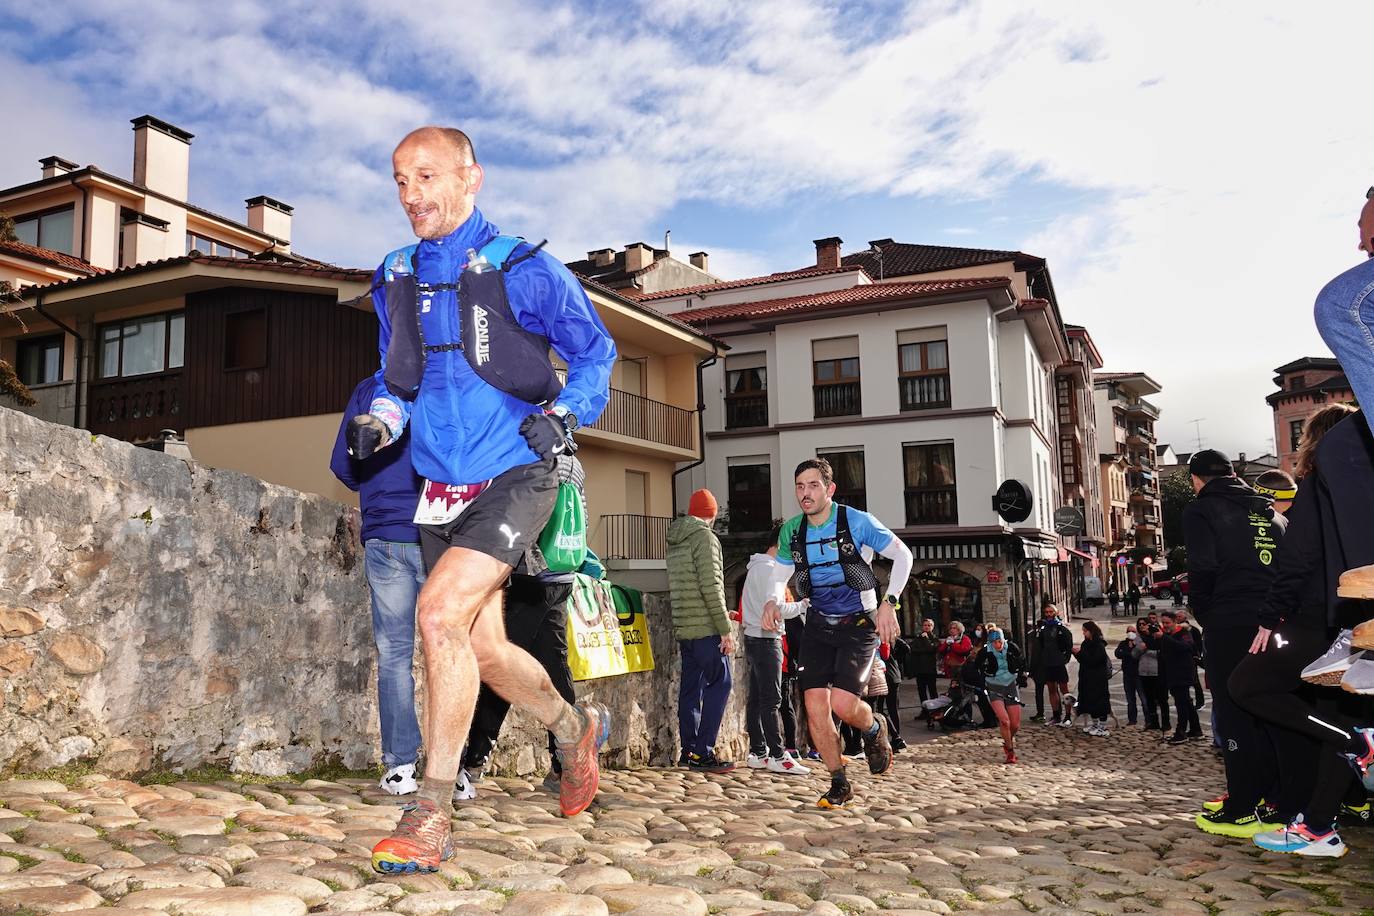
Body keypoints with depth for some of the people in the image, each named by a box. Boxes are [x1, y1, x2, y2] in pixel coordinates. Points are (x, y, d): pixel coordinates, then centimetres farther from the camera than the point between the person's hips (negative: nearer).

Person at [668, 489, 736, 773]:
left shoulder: (675, 542, 16)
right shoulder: (705, 537, -10)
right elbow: (711, 587, -17)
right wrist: (725, 628, -15)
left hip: (683, 629, 8)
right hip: (706, 629, -8)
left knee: (690, 688, 11)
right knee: (719, 685, -4)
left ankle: (689, 750, 13)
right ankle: (702, 753, -7)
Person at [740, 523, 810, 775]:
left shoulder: (757, 567, 19)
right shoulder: (770, 569, -14)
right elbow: (775, 608, -20)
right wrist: (803, 605, -7)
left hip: (755, 638, 10)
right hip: (766, 639, -10)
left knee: (757, 698, 10)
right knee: (771, 700, -10)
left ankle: (758, 753, 13)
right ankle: (777, 756, -9)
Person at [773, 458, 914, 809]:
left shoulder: (857, 522, -14)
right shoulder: (791, 531, -1)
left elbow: (902, 555, -7)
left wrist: (889, 603, -15)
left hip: (859, 624, -4)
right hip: (819, 625, 4)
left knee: (843, 704, -19)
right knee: (815, 707, -6)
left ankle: (874, 729, 18)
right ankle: (839, 783, 12)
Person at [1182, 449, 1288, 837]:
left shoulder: (1201, 509, -2)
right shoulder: (1270, 511, 18)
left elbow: (1202, 569, -11)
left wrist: (1204, 616, 2)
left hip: (1229, 625, -6)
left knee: (1234, 714, -2)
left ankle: (1243, 811, -1)